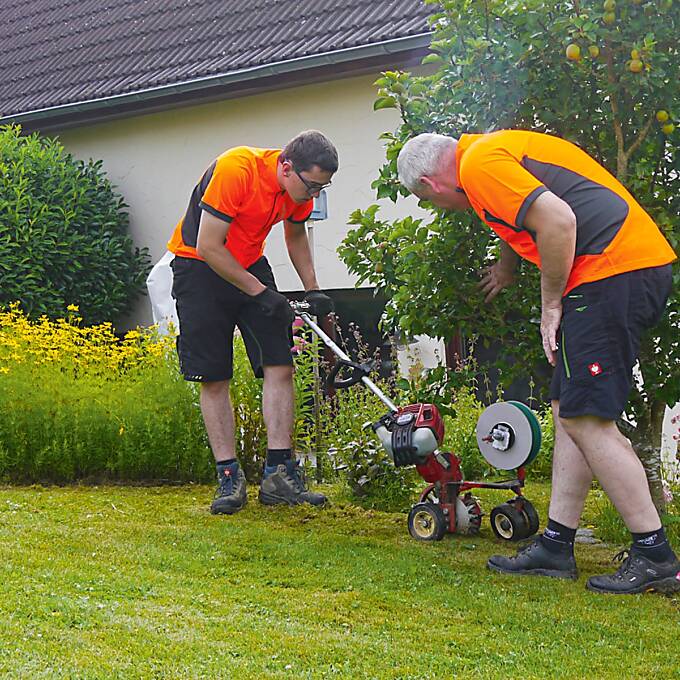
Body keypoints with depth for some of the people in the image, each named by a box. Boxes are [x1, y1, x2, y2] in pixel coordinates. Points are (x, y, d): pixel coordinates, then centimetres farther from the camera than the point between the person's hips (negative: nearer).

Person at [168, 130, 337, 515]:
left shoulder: (302, 186, -7)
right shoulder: (236, 170, -29)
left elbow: (296, 235, 15)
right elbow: (208, 247, -26)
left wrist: (313, 290, 5)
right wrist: (260, 292, -22)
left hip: (251, 264, 6)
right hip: (199, 266, -6)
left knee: (279, 365, -8)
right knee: (214, 378, -8)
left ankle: (280, 473, -6)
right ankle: (230, 479, -1)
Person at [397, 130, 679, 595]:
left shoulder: (479, 163, -9)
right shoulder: (499, 148, 22)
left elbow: (557, 220, -21)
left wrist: (551, 304, -10)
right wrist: (508, 268, 58)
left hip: (611, 269, -10)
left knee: (586, 418, -9)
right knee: (570, 412, 11)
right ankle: (556, 546, 15)